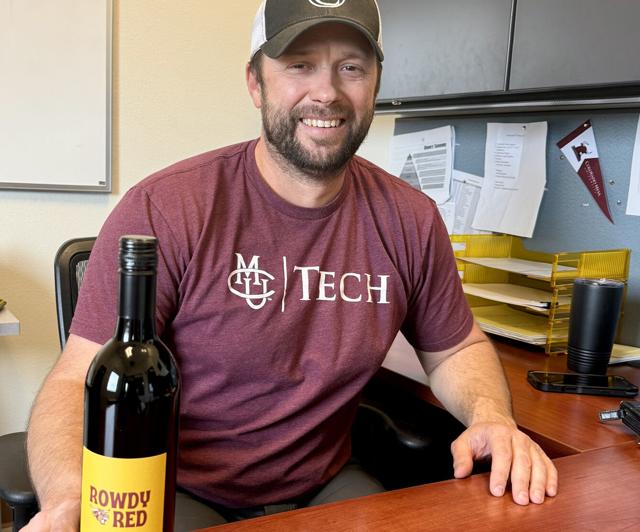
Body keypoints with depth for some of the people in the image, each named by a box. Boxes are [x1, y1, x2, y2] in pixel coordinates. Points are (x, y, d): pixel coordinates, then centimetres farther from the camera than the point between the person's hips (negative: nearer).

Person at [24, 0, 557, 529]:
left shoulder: (409, 220, -4)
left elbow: (456, 347, 11)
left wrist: (490, 416, -10)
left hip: (324, 486, 3)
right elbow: (79, 382, -17)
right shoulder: (164, 209, -18)